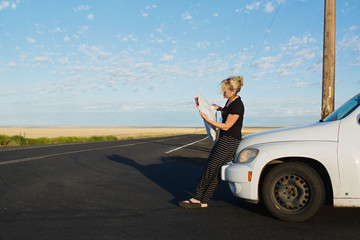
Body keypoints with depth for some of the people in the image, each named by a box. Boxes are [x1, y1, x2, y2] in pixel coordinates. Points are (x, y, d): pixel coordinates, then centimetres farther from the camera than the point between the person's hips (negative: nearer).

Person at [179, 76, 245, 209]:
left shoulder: (237, 105, -19)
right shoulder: (230, 100, 9)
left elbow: (226, 126, -17)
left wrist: (207, 119, -15)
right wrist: (220, 108, 15)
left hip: (230, 141, -10)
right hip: (223, 139, 10)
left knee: (210, 169, -7)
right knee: (215, 170, 6)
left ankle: (198, 198, 2)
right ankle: (202, 201, 8)